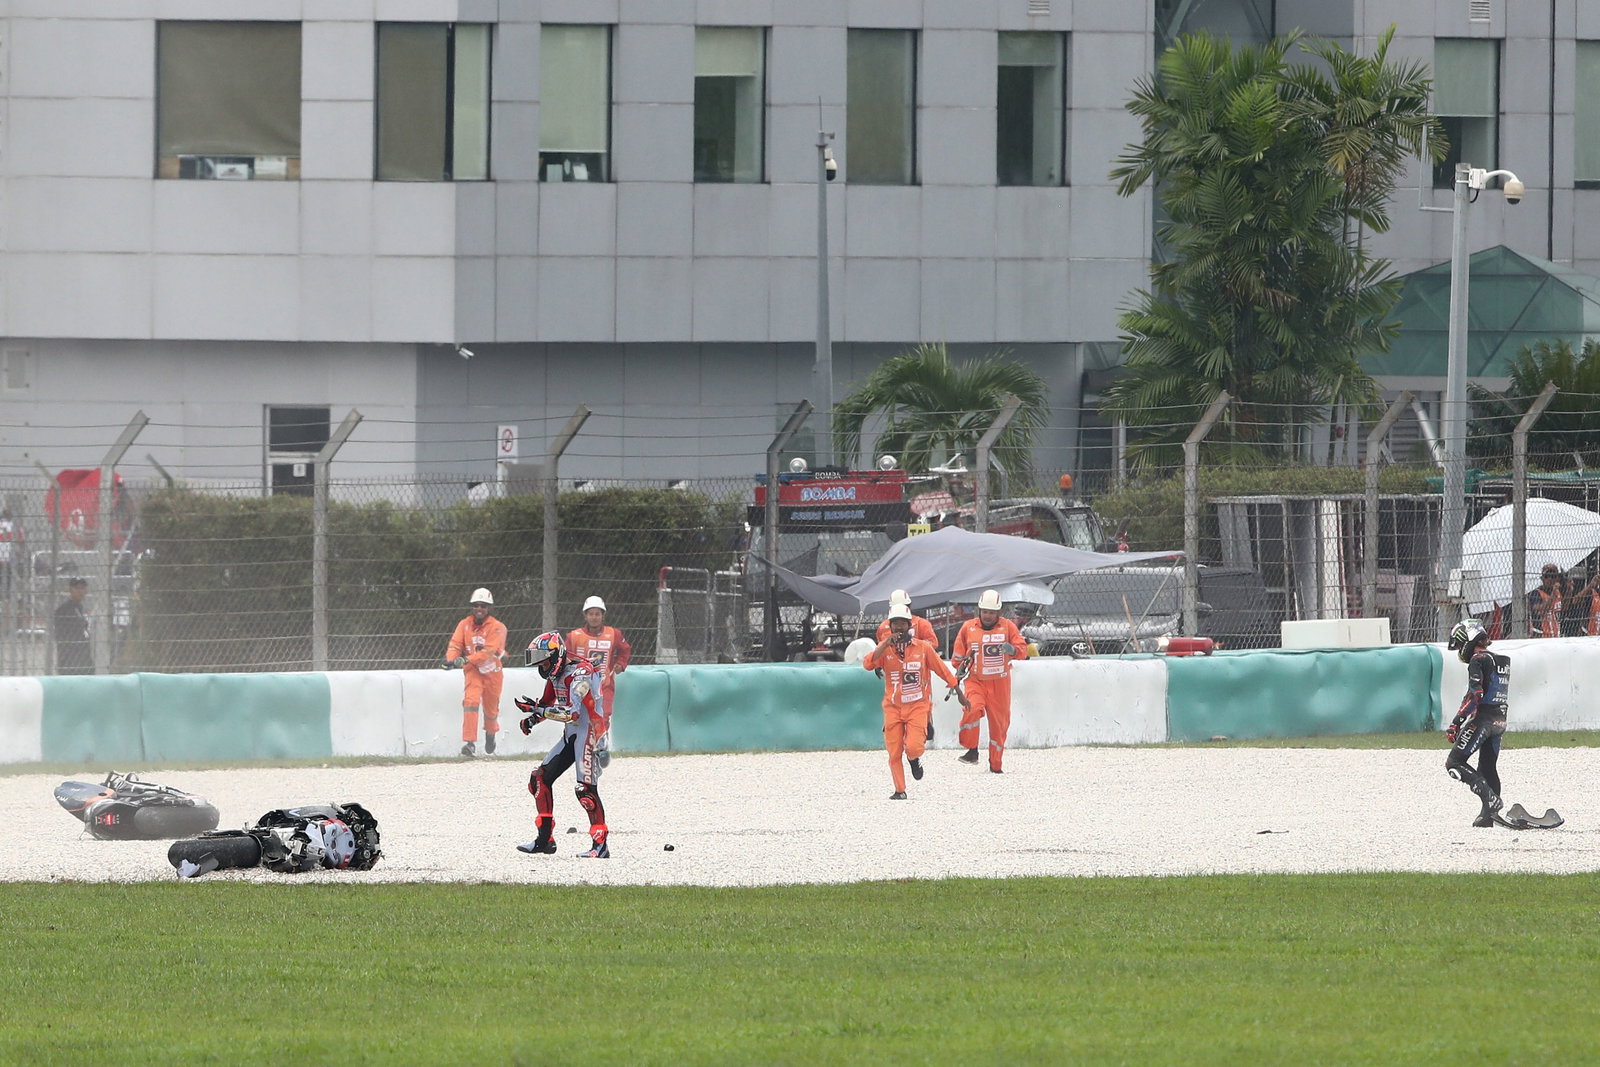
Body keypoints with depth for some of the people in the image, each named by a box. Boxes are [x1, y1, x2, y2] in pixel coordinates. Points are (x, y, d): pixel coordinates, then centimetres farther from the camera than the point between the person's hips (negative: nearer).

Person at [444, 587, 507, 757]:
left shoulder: (497, 627, -15)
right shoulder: (464, 625, -3)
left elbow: (489, 651, -26)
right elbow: (455, 644, -12)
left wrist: (467, 659, -38)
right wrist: (451, 659, -34)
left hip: (492, 671, -1)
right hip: (472, 671, 1)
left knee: (491, 710, 13)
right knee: (471, 701, -22)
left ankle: (491, 734, 46)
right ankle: (469, 743, -27)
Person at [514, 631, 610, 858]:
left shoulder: (580, 673, -21)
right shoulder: (555, 673, 8)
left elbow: (572, 712, -30)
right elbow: (547, 703, 21)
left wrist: (536, 710, -27)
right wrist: (532, 718, 1)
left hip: (588, 734, -10)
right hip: (570, 735, 10)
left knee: (586, 790, -16)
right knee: (539, 779, 8)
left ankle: (601, 845, -12)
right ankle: (545, 839, 15)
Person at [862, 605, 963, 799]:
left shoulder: (923, 647, -2)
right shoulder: (884, 648, 1)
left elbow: (943, 670, 6)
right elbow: (868, 664, -17)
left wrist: (959, 694, 12)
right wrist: (887, 644, -25)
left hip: (917, 705, -1)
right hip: (893, 708, 1)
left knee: (913, 747, -17)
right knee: (894, 752, 0)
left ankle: (915, 759, 19)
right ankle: (899, 790, 14)